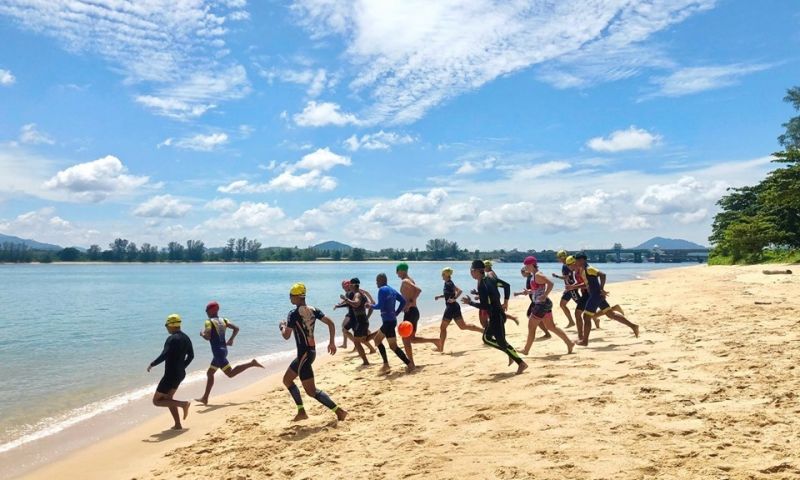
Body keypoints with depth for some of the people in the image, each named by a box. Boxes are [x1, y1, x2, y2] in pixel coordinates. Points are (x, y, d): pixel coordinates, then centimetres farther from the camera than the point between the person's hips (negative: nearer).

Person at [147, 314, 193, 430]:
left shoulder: (172, 339, -18)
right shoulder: (186, 338, 8)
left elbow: (164, 355, -26)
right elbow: (191, 356, 15)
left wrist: (152, 364, -11)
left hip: (170, 375, -9)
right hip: (180, 374, 9)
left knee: (157, 401, 4)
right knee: (168, 398, 22)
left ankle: (182, 404, -11)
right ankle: (178, 424, 18)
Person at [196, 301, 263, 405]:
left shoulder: (209, 322, -10)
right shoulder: (223, 320, 10)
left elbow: (207, 337, -19)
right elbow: (236, 328, 4)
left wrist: (202, 334, 1)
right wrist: (231, 339, 13)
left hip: (218, 352, -9)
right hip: (223, 349, 9)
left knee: (230, 373, -11)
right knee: (209, 373, 17)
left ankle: (251, 363, -20)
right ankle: (205, 398, 22)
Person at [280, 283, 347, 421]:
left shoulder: (293, 314, -15)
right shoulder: (313, 310, 6)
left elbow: (286, 336, -15)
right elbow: (331, 323, 4)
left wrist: (282, 326, 6)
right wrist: (332, 342, 10)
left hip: (304, 354, -9)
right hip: (311, 351, 9)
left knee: (311, 391, -4)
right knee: (287, 379, 22)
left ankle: (339, 411, -10)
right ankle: (301, 411, 21)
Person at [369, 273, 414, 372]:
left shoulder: (382, 290, -11)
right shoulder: (392, 290, 14)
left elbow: (380, 306, -19)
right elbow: (403, 301, 12)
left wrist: (371, 306, 0)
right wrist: (396, 313, 15)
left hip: (388, 321, -10)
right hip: (391, 320, 10)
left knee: (393, 346, -6)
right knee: (377, 339, 21)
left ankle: (409, 364, -9)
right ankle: (386, 364, 18)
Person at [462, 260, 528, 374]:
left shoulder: (482, 286, -22)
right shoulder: (490, 279, 5)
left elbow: (484, 306, -24)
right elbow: (507, 285, 14)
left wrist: (470, 302, -13)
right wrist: (506, 302, 18)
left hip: (496, 316, -9)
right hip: (498, 314, 9)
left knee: (501, 342, 2)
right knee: (487, 338, 19)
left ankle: (521, 363, 9)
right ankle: (510, 353, 22)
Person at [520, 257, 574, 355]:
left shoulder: (538, 275, -17)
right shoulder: (534, 275, 12)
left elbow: (550, 283, -27)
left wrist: (544, 296, -27)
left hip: (542, 304, -10)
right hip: (542, 304, 10)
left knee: (531, 327, 0)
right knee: (551, 326, 16)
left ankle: (526, 350, 10)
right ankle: (569, 343, 20)